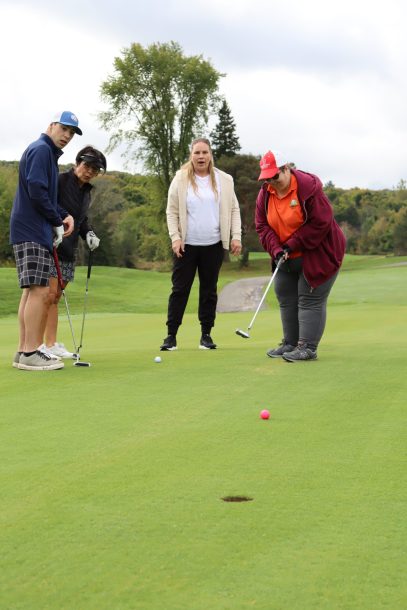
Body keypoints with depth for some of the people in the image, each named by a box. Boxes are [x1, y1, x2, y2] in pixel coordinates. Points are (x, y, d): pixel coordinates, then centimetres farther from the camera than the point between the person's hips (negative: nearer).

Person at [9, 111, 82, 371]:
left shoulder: (49, 153, 21)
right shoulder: (41, 150, -10)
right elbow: (36, 191, -20)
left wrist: (64, 215, 6)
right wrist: (57, 222, -10)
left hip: (37, 232, 11)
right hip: (32, 231, -11)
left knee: (32, 292, 10)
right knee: (39, 291, -12)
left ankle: (24, 352, 13)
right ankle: (30, 353, -11)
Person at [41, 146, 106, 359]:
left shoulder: (86, 191, 15)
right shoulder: (60, 181, -10)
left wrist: (89, 233, 5)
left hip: (68, 249, 8)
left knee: (55, 297, 9)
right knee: (49, 294, -12)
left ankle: (51, 344, 12)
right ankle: (37, 344, -9)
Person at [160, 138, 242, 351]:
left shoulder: (224, 180, 4)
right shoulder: (181, 179, -1)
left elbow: (234, 210, 7)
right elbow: (172, 212, 0)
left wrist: (236, 236, -2)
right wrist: (175, 237, -9)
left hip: (213, 245, 2)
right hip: (186, 245, -2)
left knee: (209, 290, 8)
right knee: (180, 289, 0)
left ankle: (206, 334, 17)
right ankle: (171, 335, 6)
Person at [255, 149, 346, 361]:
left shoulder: (309, 187, -22)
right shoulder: (265, 194, -2)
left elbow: (320, 223, -23)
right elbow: (262, 225, -2)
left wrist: (291, 246, -21)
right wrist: (276, 249, -19)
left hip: (317, 254, -7)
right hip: (287, 257, 7)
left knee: (310, 300, -7)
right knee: (286, 299, 11)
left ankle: (307, 347, -5)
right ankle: (290, 344, 21)